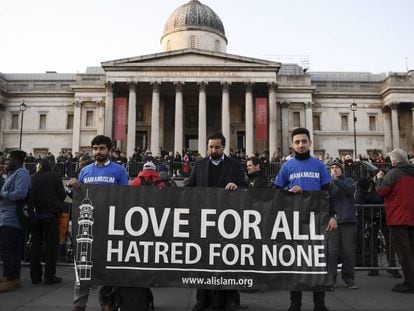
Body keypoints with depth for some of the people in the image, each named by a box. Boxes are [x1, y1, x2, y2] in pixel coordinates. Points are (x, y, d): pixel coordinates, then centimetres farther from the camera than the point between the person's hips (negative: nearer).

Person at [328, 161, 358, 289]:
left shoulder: (348, 181, 13)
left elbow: (351, 190, -9)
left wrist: (337, 180, -19)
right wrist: (330, 182, -15)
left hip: (349, 220, 0)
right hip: (333, 219, 0)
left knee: (349, 250, 3)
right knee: (332, 250, -5)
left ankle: (349, 278, 14)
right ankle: (330, 278, 2)